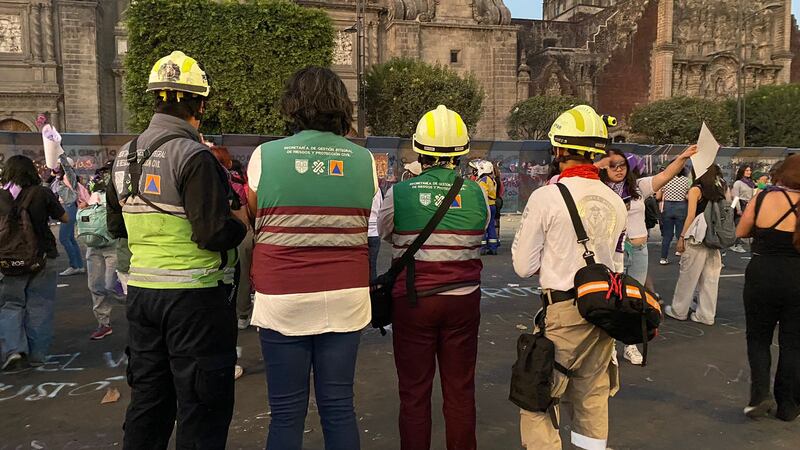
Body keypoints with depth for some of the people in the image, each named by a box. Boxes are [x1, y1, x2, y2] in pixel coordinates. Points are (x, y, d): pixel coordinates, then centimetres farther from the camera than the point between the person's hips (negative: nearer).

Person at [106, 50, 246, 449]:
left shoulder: (125, 156, 9)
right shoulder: (193, 156, -17)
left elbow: (116, 227, 17)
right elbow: (213, 235, -22)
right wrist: (240, 222, -3)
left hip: (141, 292, 8)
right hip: (194, 296, -8)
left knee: (148, 399, 21)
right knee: (202, 406, 5)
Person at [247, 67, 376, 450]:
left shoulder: (266, 155, -5)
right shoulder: (364, 160, 1)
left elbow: (249, 224, 4)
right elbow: (364, 226, 7)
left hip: (283, 300, -2)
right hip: (345, 300, 2)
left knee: (286, 411, 9)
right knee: (339, 407, 13)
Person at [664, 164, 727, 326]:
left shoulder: (696, 189, -4)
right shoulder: (720, 189, 11)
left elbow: (691, 215, -9)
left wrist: (682, 237, -5)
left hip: (697, 237, -5)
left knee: (688, 276, 5)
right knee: (710, 278, 9)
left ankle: (679, 311, 16)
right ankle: (707, 315, 15)